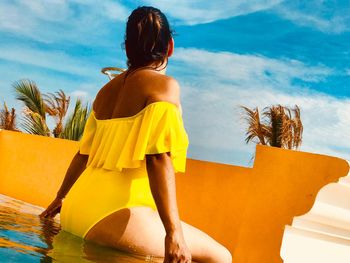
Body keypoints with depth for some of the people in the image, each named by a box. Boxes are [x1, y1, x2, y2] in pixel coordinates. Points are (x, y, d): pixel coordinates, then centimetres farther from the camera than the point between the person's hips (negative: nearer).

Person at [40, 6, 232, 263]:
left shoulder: (107, 90, 14)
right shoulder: (164, 85, -7)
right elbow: (158, 160, -19)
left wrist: (61, 197, 37)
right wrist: (174, 232, -23)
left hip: (79, 210, 9)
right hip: (117, 213, -9)